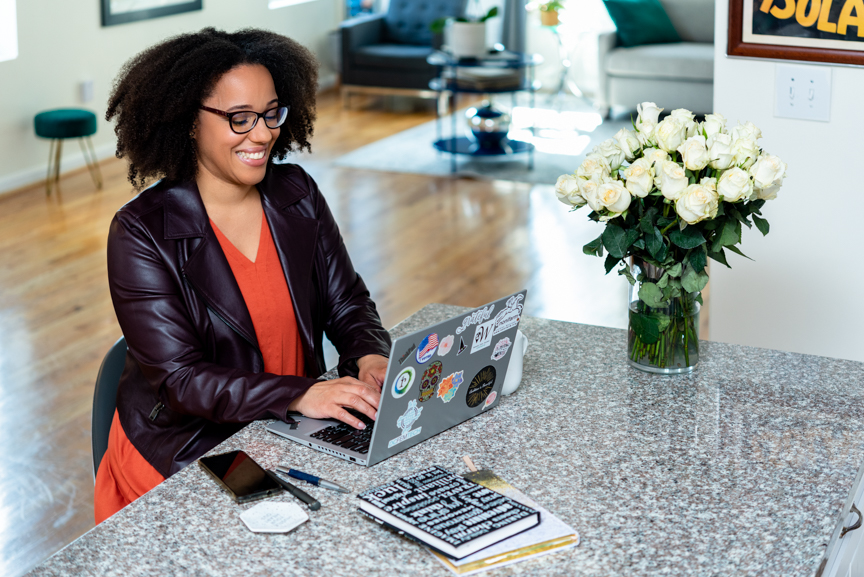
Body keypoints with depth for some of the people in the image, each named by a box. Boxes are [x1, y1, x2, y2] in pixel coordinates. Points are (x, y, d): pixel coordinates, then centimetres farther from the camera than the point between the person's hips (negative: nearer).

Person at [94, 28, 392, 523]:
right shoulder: (141, 233, -14)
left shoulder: (297, 194, 3)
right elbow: (179, 379, -18)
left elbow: (347, 303, 8)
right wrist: (301, 394, -30)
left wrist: (370, 356, -16)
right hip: (186, 453, -5)